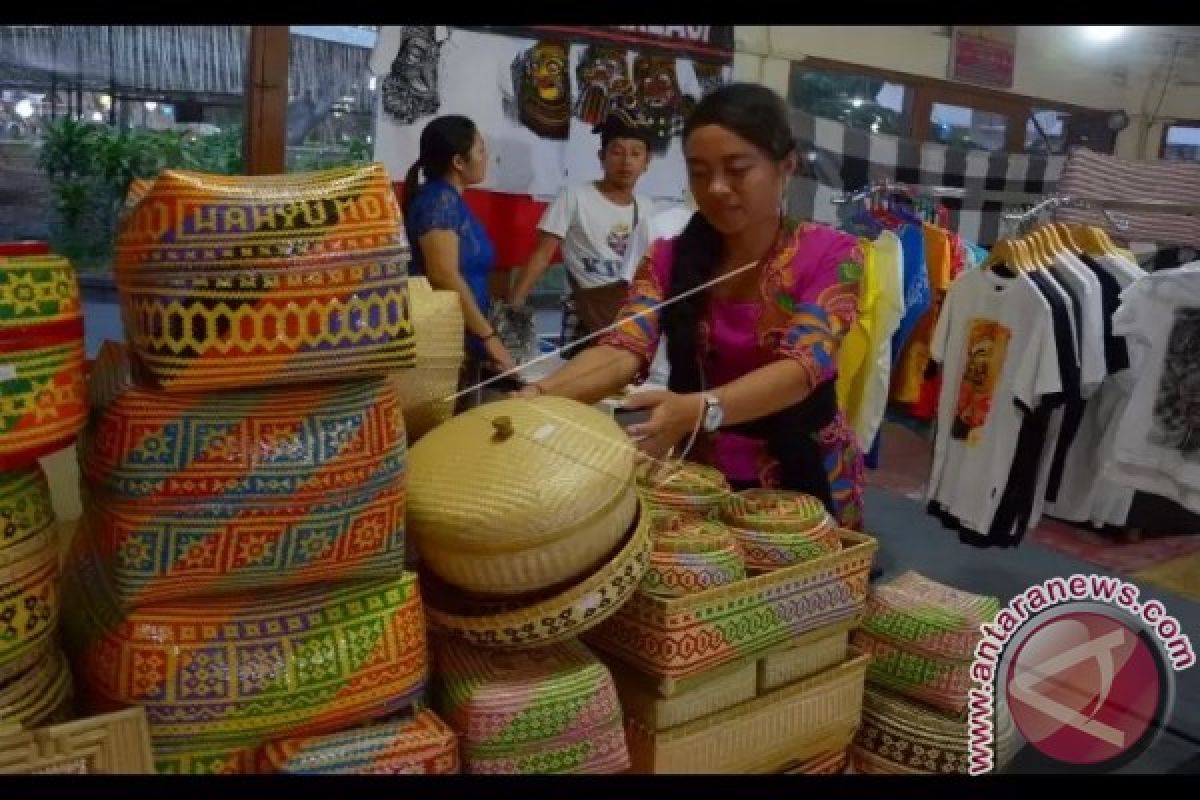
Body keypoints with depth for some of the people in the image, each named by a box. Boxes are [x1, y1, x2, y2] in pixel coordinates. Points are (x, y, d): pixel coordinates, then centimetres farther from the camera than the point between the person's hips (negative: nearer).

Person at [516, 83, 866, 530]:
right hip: (698, 475, 2)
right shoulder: (670, 257, -4)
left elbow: (802, 366, -28)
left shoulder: (831, 255, -13)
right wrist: (542, 394, -39)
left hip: (801, 481, -2)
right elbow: (622, 350, -19)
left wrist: (699, 409, -46)